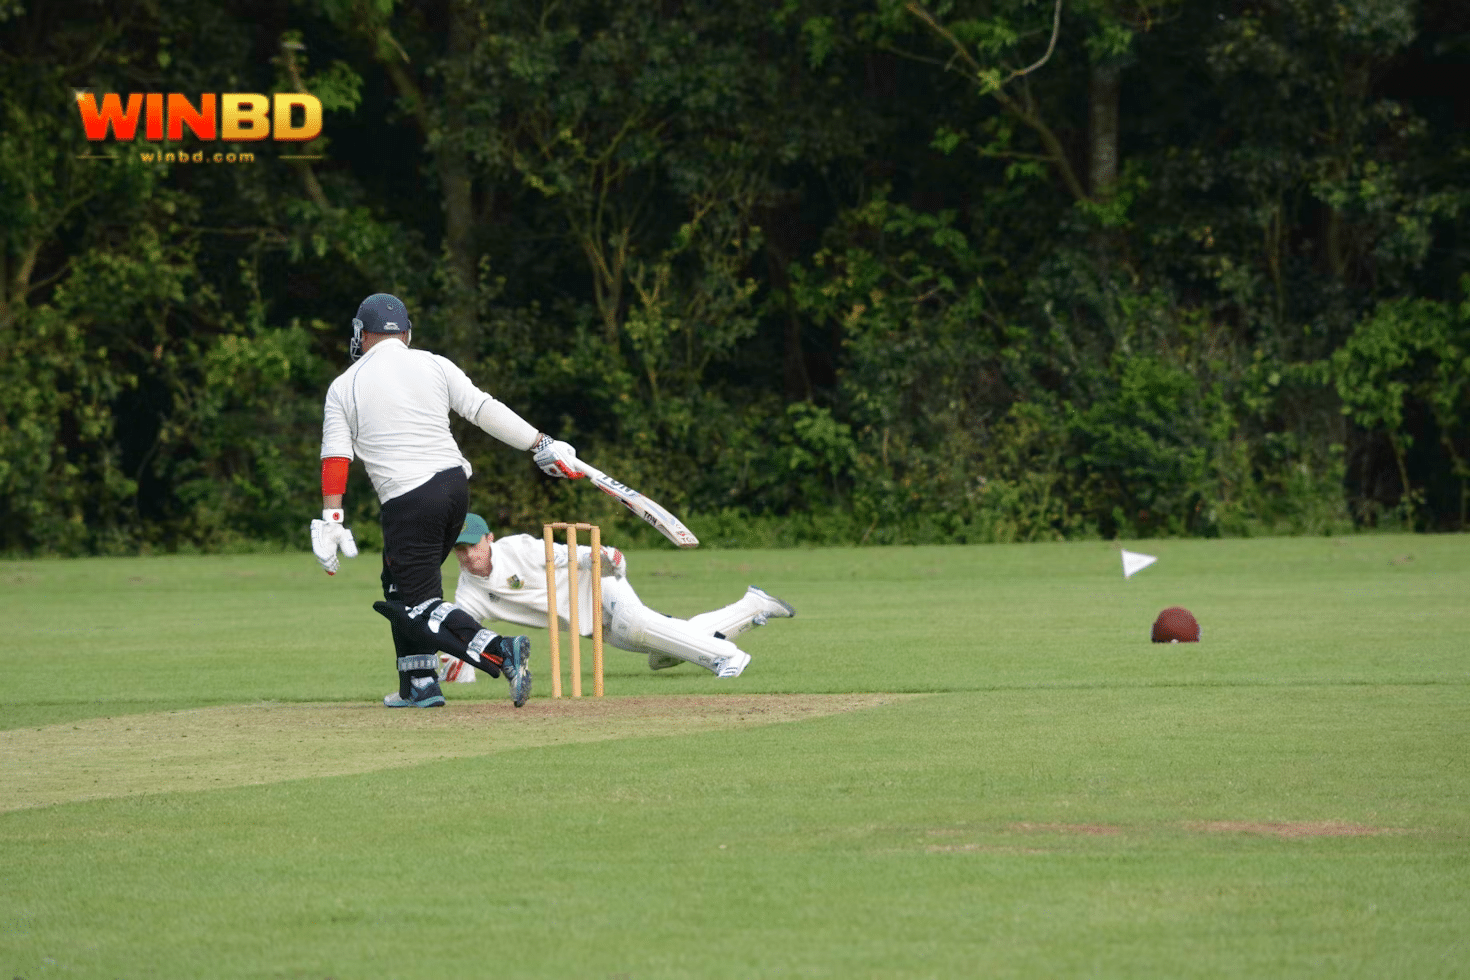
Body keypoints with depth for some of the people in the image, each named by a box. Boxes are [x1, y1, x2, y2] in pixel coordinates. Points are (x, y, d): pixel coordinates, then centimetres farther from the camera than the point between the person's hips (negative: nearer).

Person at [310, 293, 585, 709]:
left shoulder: (344, 386, 3)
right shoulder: (434, 366, 7)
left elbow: (336, 456, -3)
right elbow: (485, 409, 0)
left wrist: (330, 519, -5)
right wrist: (541, 444, 2)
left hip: (407, 500, -5)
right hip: (455, 485, 5)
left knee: (419, 604, -3)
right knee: (401, 584, 22)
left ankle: (500, 652, -24)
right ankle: (420, 684, 19)